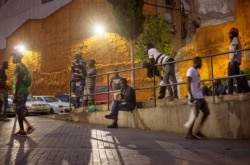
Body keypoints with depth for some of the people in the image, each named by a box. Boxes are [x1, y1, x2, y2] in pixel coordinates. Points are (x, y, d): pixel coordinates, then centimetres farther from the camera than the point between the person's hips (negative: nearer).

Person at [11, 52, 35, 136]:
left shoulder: (18, 66, -11)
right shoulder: (24, 67, 17)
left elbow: (18, 81, -19)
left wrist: (15, 94, -20)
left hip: (19, 92, -9)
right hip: (25, 91, 9)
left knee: (19, 111, -2)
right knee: (20, 111, 15)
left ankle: (22, 130, 3)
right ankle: (29, 126, 10)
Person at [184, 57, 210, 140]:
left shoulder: (196, 71, 19)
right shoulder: (191, 70, -10)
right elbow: (188, 84, -18)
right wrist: (191, 96, -25)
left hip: (200, 96, 9)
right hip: (195, 97, -9)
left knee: (206, 112, 7)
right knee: (194, 115, -7)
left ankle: (198, 130, 11)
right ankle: (189, 134, 2)